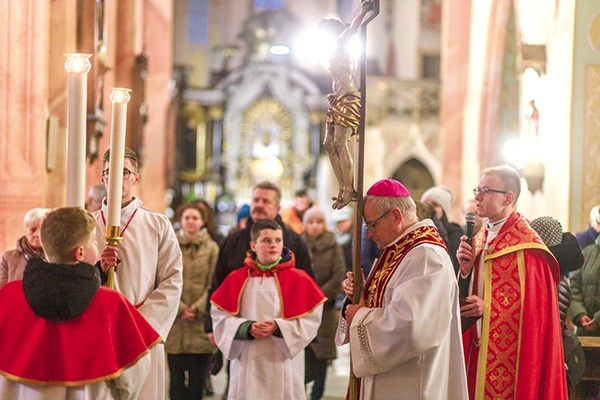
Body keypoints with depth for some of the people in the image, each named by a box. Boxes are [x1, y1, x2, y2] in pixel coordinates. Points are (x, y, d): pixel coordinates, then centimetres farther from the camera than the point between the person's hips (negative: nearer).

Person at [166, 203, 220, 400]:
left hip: (201, 322, 0)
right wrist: (180, 309, -9)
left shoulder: (211, 248, 7)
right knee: (176, 376, 1)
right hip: (175, 324, 0)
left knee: (198, 378, 0)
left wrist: (197, 309, -9)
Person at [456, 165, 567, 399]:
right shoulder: (481, 239, 12)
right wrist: (466, 267, -5)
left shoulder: (526, 246, -12)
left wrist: (488, 307, -20)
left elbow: (534, 305, -15)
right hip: (479, 350, 7)